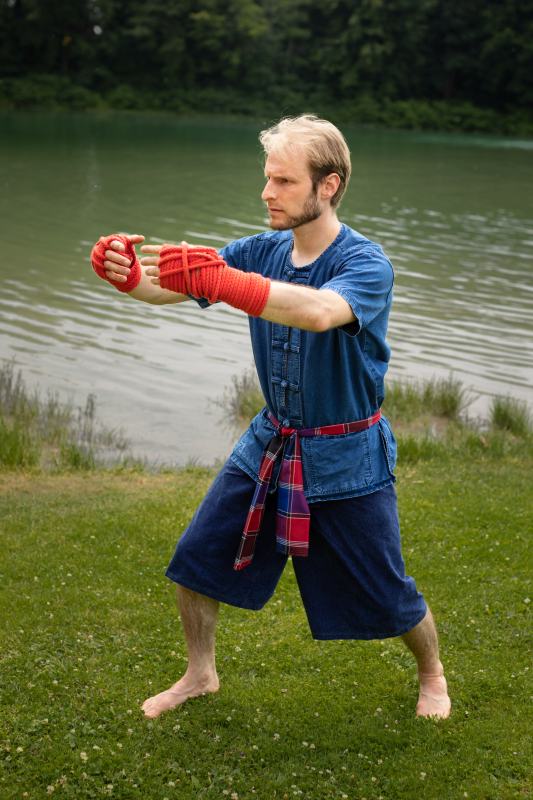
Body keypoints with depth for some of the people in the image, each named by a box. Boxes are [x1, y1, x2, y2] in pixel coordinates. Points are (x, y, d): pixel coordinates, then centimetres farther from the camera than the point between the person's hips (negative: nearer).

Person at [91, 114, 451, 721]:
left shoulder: (366, 265, -21)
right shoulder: (262, 251, -3)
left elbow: (320, 312, -44)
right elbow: (169, 287, -15)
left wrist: (220, 279, -56)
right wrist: (128, 274, -38)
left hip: (345, 458, -5)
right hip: (270, 442, 5)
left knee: (387, 597, 7)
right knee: (195, 559, 6)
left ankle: (432, 675, 39)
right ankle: (200, 675, 31)